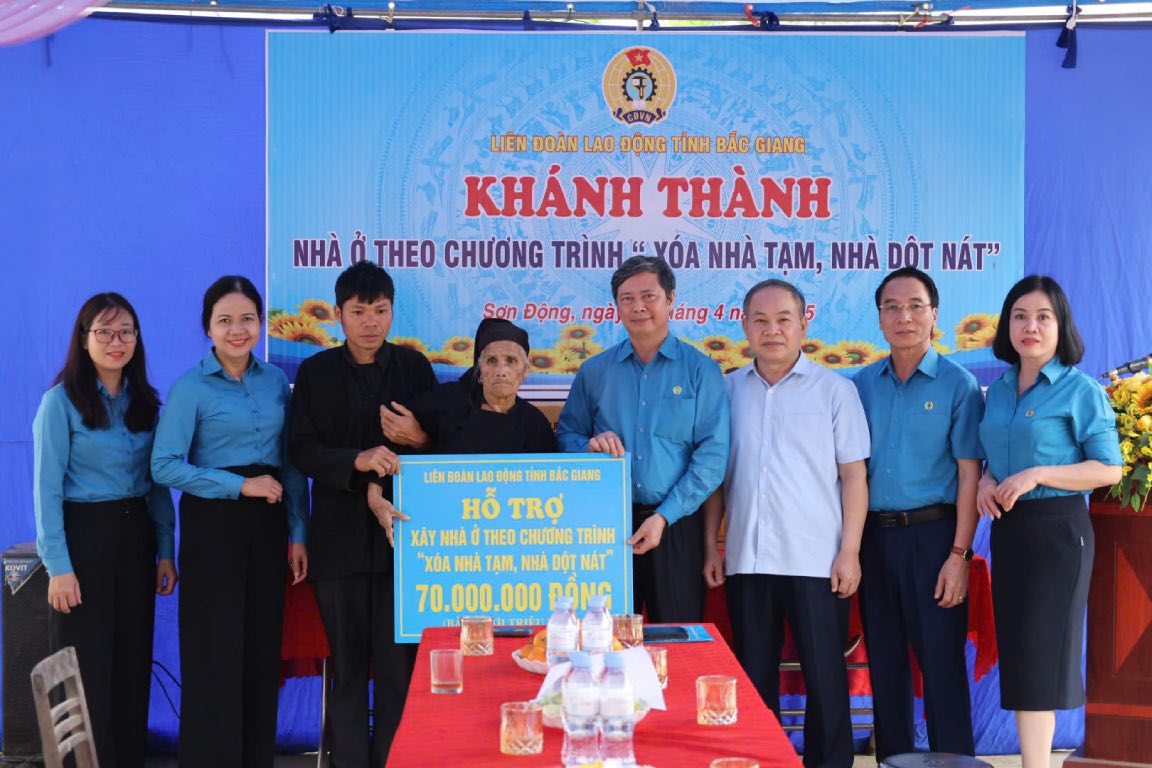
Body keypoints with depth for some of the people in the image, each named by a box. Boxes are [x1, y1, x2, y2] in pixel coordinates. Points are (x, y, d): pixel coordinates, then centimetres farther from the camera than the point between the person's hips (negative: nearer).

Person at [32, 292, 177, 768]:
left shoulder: (144, 402, 8)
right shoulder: (62, 401, -8)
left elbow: (159, 483, 10)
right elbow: (47, 488, -11)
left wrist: (166, 551, 5)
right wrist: (58, 566, -16)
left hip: (136, 536, 5)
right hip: (85, 535, -5)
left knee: (133, 662, 10)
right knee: (87, 668, 1)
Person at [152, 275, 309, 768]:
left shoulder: (276, 381, 7)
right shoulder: (191, 387, -7)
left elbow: (292, 463, 10)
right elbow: (165, 466, -13)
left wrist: (297, 533, 6)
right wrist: (241, 485, -16)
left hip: (267, 523, 5)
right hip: (213, 523, -4)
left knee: (263, 650, 9)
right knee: (215, 653, 0)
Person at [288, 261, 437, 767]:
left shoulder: (413, 366, 5)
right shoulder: (316, 372, 4)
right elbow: (303, 450, -4)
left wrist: (420, 438, -15)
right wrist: (359, 459, -20)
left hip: (403, 530, 0)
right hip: (340, 535, 0)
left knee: (398, 663, 0)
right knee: (347, 664, 8)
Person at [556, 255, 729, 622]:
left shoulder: (700, 370, 2)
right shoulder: (594, 371, 10)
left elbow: (712, 455, -5)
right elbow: (566, 434, 13)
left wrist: (665, 516, -13)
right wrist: (590, 446, -11)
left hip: (676, 525, -2)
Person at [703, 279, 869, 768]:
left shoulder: (834, 390, 1)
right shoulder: (728, 390, 9)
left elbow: (854, 475, 0)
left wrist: (849, 550, -7)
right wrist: (710, 546, 5)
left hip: (816, 562, -3)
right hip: (747, 561, 3)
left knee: (825, 680, 2)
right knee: (753, 678, 10)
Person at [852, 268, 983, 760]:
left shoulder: (958, 385, -3)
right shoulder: (863, 385, 8)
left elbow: (969, 474, -7)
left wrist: (959, 554, -14)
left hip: (932, 535, -4)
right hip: (873, 536, 4)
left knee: (941, 663, -1)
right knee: (884, 662, 12)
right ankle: (892, 758, 24)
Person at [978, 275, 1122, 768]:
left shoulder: (1080, 390, -7)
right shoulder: (998, 389, 10)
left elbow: (1109, 469, -10)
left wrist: (1037, 475, -20)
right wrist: (987, 480, -3)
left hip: (1058, 530, -6)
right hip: (1007, 529, 6)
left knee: (1038, 653, -3)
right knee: (1017, 653, 8)